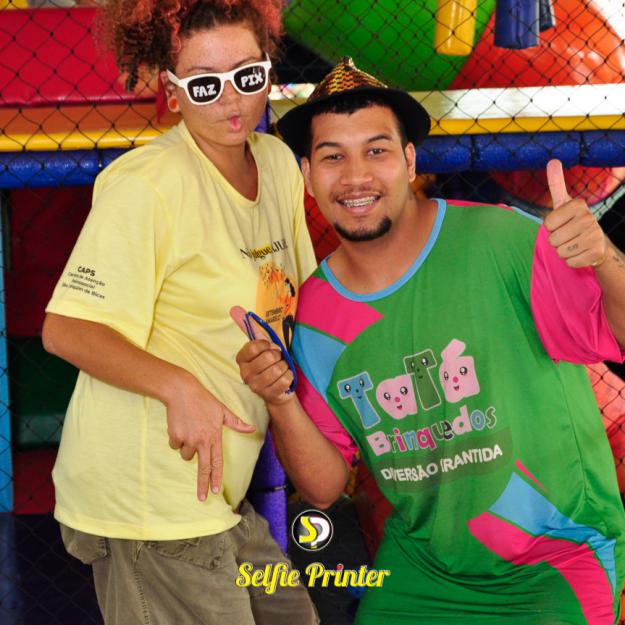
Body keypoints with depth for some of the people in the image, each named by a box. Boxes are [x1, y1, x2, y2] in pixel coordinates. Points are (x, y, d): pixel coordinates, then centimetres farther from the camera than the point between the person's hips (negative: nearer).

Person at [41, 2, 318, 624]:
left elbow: (292, 304, 19)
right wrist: (179, 388, -30)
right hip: (150, 496, -8)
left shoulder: (277, 163, 7)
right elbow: (66, 330, -20)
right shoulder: (144, 186, -18)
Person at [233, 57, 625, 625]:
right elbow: (324, 488, 4)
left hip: (557, 561, -4)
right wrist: (281, 402, -14)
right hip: (420, 567, 4)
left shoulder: (500, 242, -16)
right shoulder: (315, 314, -1)